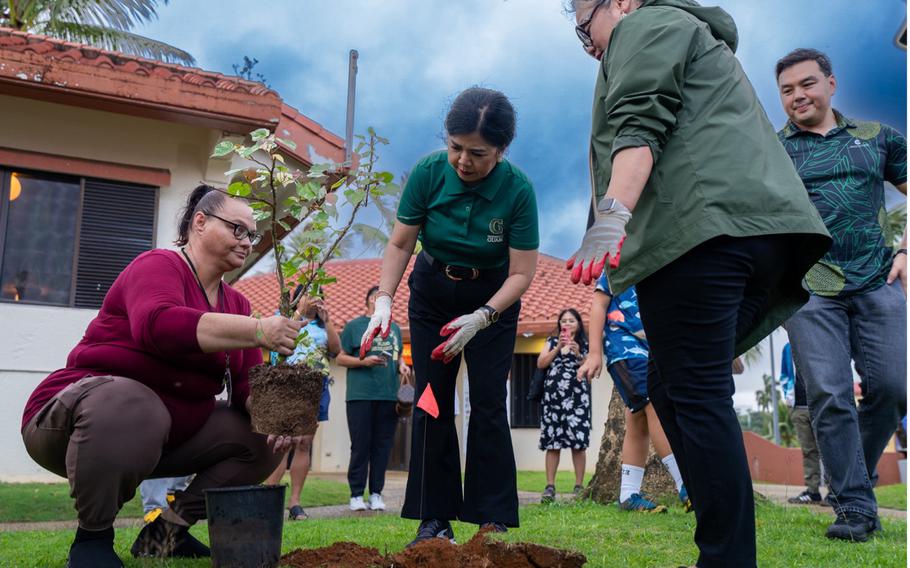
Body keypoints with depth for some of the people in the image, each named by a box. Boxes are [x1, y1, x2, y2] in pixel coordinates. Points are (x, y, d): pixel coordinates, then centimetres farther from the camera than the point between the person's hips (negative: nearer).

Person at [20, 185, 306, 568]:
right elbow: (156, 325, -36)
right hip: (79, 415, -8)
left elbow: (249, 381, 2)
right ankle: (93, 535, -16)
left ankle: (168, 529, 5)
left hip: (172, 433, 8)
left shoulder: (236, 303, 8)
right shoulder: (159, 265, -14)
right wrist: (256, 331, -41)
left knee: (263, 438, -2)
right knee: (128, 405, -40)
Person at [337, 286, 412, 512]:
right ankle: (356, 494, 5)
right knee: (360, 445, -2)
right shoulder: (354, 326, 5)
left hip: (389, 395, 4)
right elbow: (341, 358, 3)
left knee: (382, 445, 4)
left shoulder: (394, 328, 19)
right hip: (360, 394, -4)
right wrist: (364, 361, -11)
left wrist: (402, 365, 5)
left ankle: (376, 493, 10)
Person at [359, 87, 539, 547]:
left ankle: (494, 520, 1)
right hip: (433, 293, 2)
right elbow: (400, 243, -13)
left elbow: (522, 272, -20)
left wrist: (480, 319, -32)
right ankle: (434, 518, 3)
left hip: (493, 297, -2)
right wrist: (383, 300, -26)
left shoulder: (518, 190, -25)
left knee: (488, 404, -6)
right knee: (432, 401, -2)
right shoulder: (428, 172, -21)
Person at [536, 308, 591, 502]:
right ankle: (550, 486, -1)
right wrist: (558, 347, -5)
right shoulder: (552, 341, 17)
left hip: (577, 397, -1)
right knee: (552, 442, -4)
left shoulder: (585, 344, 13)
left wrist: (578, 354, -9)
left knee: (578, 442, -7)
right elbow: (540, 364, 4)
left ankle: (579, 486, -3)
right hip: (553, 396, 1)